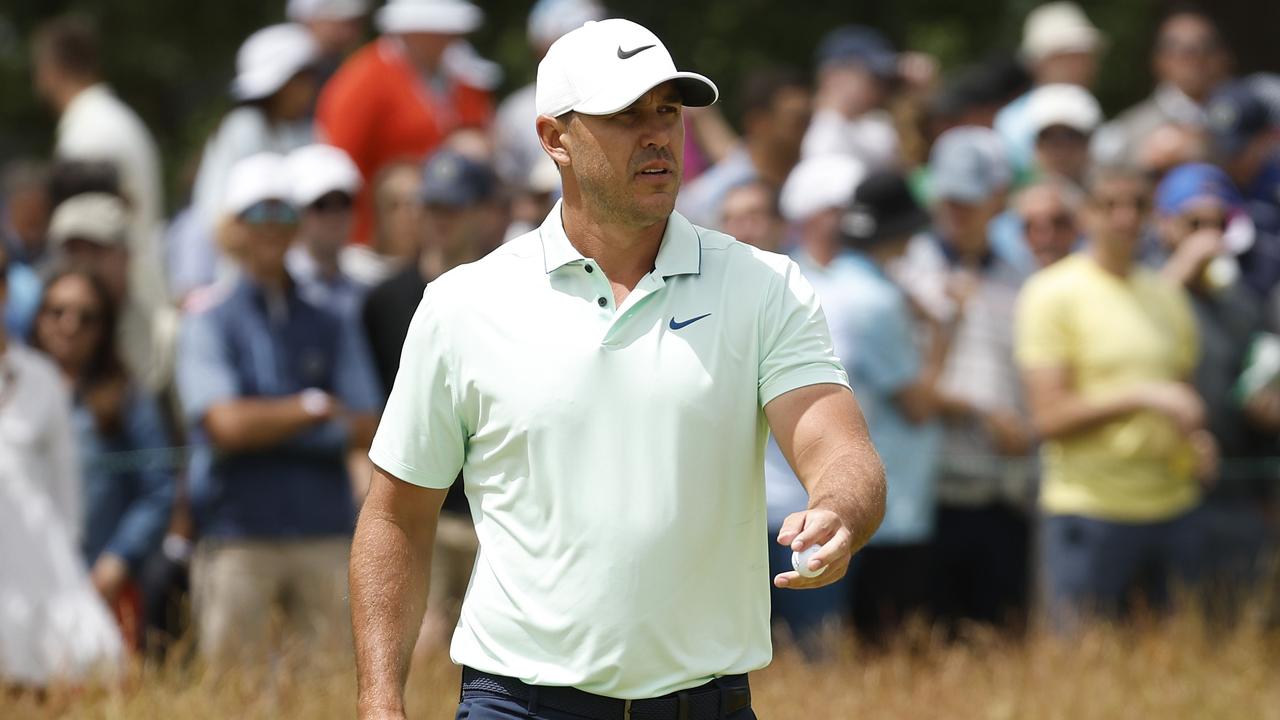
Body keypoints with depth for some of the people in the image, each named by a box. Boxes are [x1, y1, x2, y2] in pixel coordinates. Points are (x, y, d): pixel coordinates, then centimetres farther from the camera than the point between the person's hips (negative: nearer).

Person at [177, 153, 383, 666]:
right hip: (238, 540, -3)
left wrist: (265, 424, -8)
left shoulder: (330, 329, 14)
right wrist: (315, 408, -3)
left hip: (324, 532, 3)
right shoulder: (209, 325, 4)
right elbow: (227, 424, -10)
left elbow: (366, 430, 3)